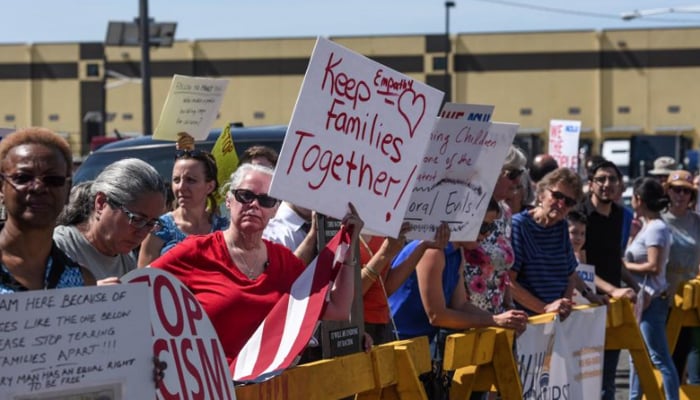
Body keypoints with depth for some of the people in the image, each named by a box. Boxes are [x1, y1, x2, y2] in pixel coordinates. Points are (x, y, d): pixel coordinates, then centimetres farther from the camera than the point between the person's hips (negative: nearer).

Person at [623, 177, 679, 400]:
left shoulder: (656, 229, -16)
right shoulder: (649, 226, 12)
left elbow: (654, 266, -22)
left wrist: (626, 265, -12)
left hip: (652, 299, -11)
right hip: (643, 298, 11)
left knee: (660, 358, -9)